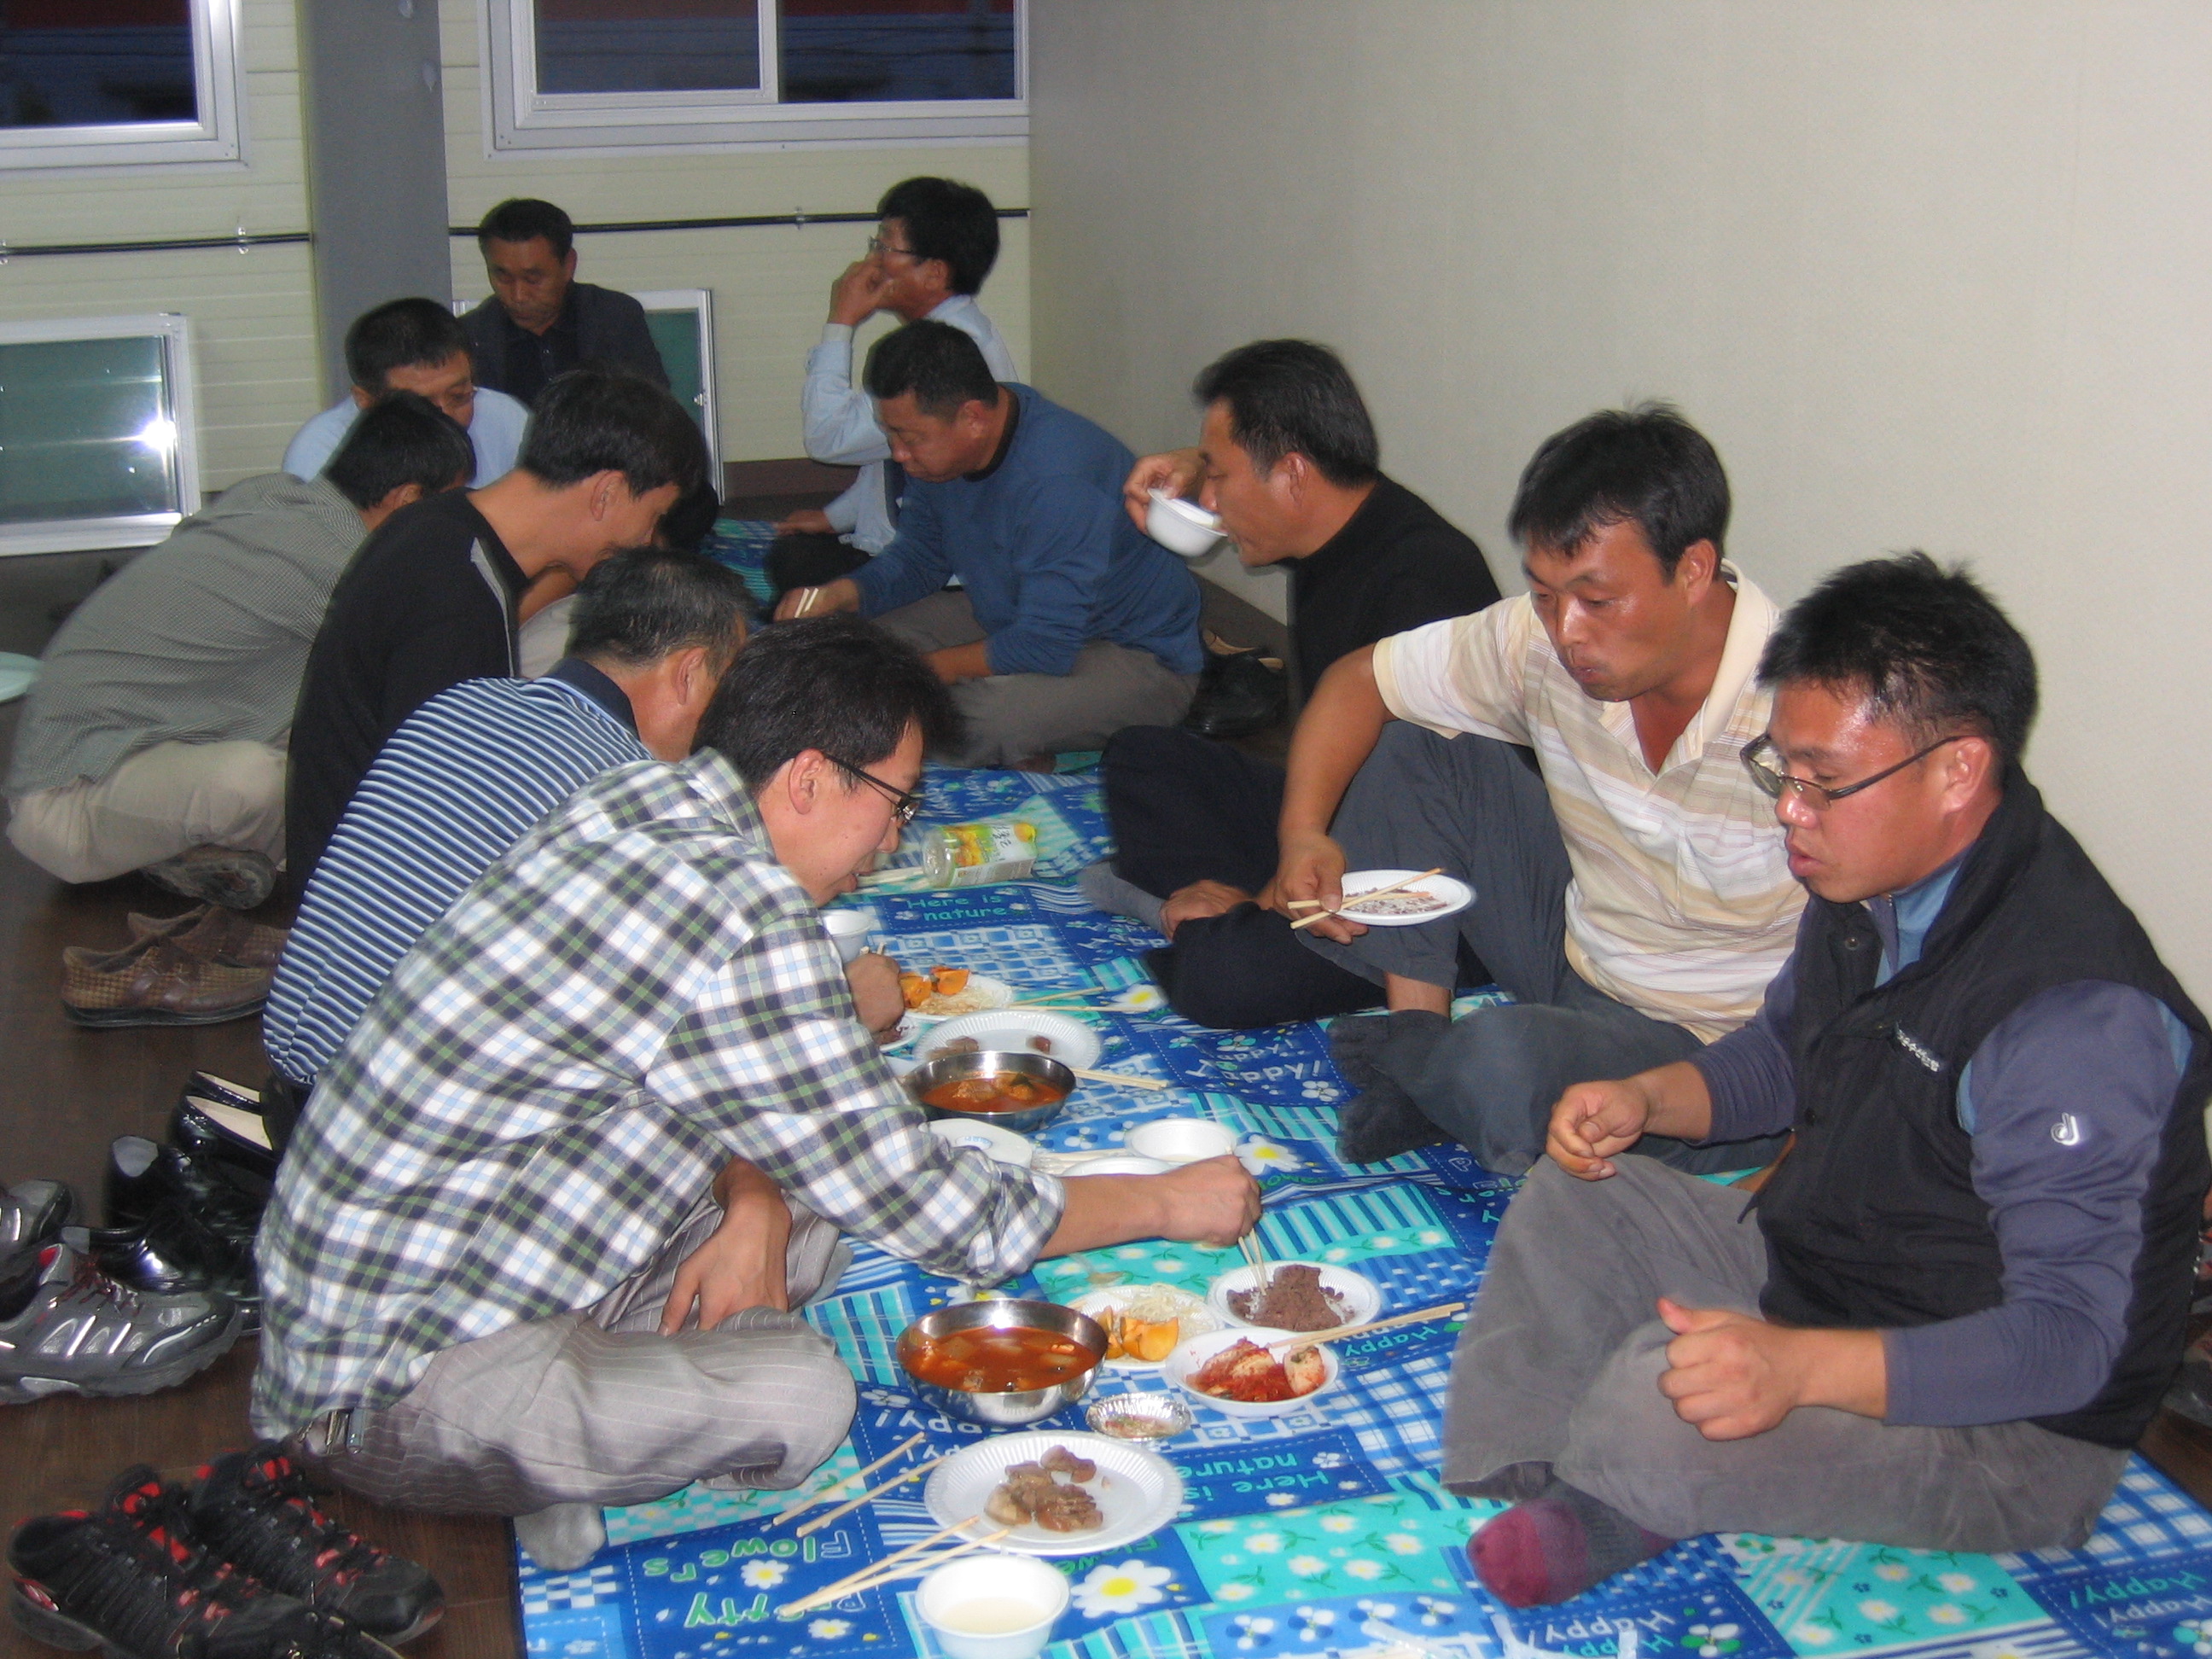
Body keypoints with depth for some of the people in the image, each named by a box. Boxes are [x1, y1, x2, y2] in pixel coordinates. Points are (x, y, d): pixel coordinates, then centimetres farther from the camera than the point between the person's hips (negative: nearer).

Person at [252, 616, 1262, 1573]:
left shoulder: (643, 801, 2)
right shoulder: (747, 919, -25)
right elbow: (940, 1216, -19)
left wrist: (753, 1204, -5)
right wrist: (1168, 1201, -5)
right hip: (386, 1394, -9)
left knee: (811, 1217, 7)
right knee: (796, 1398, -26)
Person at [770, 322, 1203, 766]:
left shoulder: (1059, 484, -33)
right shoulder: (943, 446, -5)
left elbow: (1045, 649, -32)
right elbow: (917, 559, 9)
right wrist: (842, 594, -13)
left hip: (1139, 659, -9)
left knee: (987, 715, -35)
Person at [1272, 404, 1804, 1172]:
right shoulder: (1541, 640, -12)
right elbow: (1358, 678, 2)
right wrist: (1303, 834, -16)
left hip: (1721, 1054, -6)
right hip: (1576, 958, 6)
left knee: (1508, 1064, -36)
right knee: (1410, 743, -2)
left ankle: (1407, 1054, 1)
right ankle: (1422, 1036, -2)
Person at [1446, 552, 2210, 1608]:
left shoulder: (2079, 1016, -31)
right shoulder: (1871, 882, -2)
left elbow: (2066, 1336, -32)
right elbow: (1781, 1055, 17)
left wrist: (1800, 1364, -44)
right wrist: (1645, 1098, -3)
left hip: (2008, 1432, -9)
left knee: (1662, 1396, -31)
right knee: (1575, 1198, 10)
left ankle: (1602, 1517, 0)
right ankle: (1509, 1490, -1)